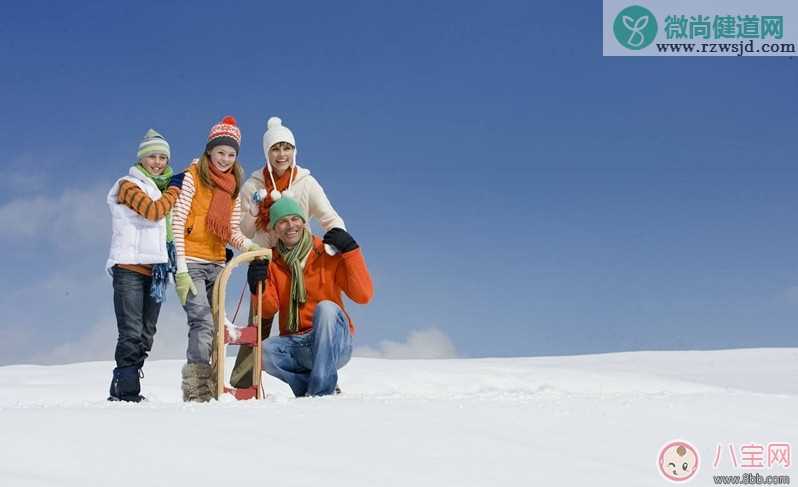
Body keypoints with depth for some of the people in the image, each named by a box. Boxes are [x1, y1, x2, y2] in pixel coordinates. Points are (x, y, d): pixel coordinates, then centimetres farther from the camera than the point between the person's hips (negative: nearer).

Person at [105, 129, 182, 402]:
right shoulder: (128, 185, 0)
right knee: (131, 334, -12)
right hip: (129, 268, -7)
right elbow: (153, 211, -17)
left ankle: (123, 390, 11)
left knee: (145, 336, 6)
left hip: (155, 270, 7)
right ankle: (126, 391, -10)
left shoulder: (162, 189, 21)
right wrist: (175, 189, -2)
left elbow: (172, 225, 24)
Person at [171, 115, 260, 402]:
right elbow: (177, 224, -7)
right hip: (191, 263, -6)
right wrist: (181, 270, -14)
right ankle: (198, 388, -21)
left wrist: (249, 246, -12)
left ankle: (206, 388, 5)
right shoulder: (192, 177, -2)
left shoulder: (233, 187, 14)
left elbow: (233, 232, 12)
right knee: (203, 322, -18)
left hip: (217, 265, 6)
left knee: (212, 326, 2)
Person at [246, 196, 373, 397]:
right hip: (294, 344, 2)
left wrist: (351, 251, -17)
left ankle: (322, 389, -29)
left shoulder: (328, 254, -1)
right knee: (265, 352, -29)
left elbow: (363, 296, -11)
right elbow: (269, 309, 0)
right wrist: (258, 287, -20)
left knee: (326, 307, -32)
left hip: (333, 344, -2)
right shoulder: (272, 262, 8)